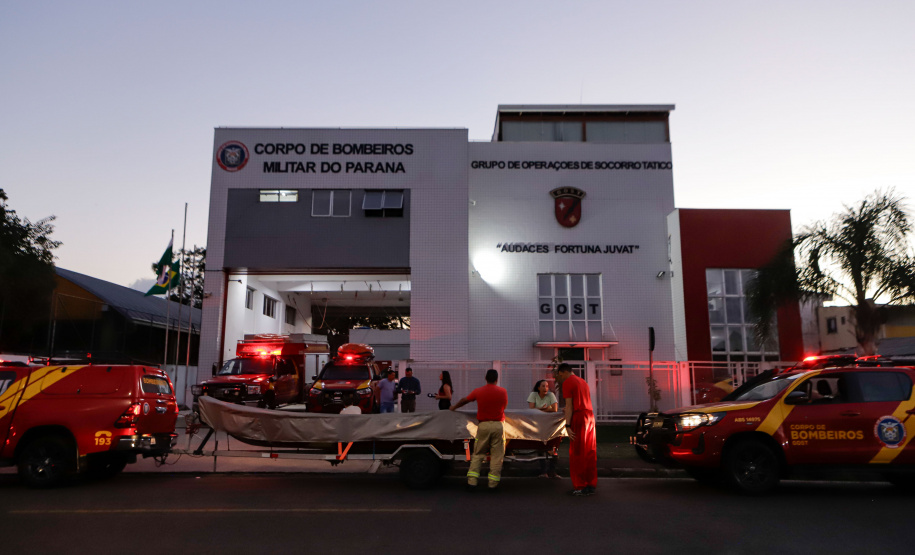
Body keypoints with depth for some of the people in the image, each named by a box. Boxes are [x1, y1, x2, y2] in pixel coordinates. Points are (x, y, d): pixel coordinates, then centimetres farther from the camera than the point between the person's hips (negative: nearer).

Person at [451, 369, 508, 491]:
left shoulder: (478, 391, 1)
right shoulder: (503, 391, -1)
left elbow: (464, 400, 15)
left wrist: (454, 407, 33)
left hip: (483, 425, 1)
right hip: (497, 425, -1)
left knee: (478, 454, 9)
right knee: (496, 456, 6)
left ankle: (472, 481, 5)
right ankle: (493, 484, 7)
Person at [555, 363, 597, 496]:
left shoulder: (567, 383, -5)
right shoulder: (582, 381, 20)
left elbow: (569, 405, -11)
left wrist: (567, 425, -14)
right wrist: (568, 410, 37)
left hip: (579, 417, -8)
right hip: (590, 416, 8)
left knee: (577, 454, -2)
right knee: (590, 453, 11)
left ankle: (580, 486, 0)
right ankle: (591, 485, 15)